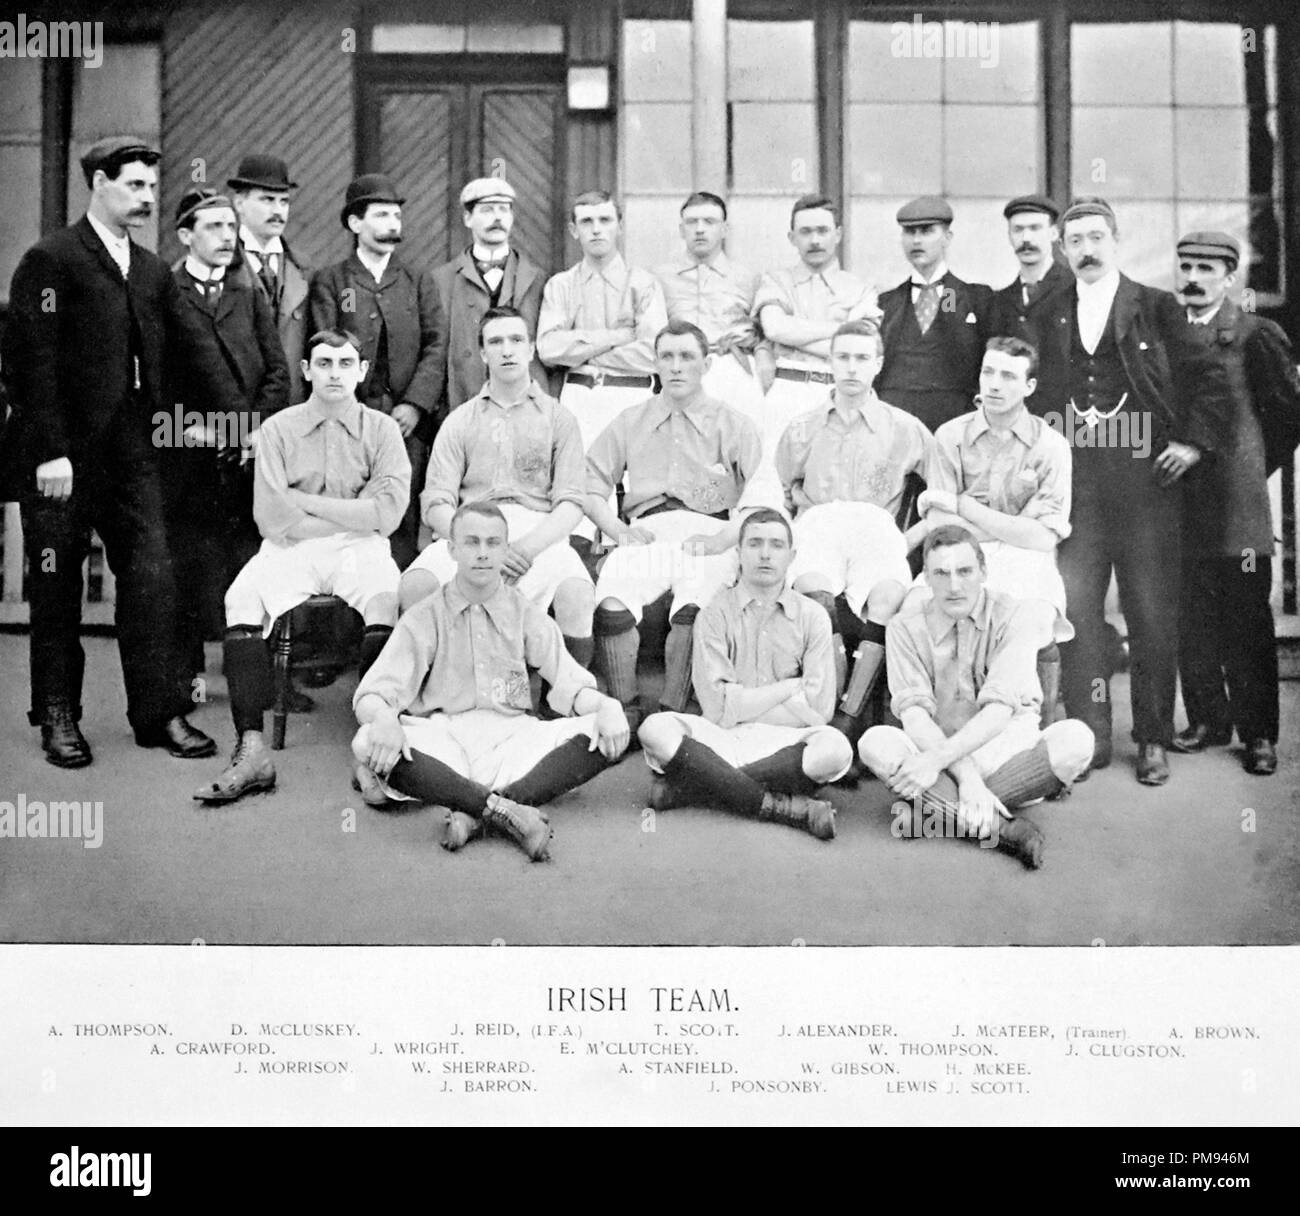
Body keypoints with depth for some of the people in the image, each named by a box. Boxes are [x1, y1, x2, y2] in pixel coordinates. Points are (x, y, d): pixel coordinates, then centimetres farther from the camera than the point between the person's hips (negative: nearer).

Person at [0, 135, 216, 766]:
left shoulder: (153, 271, 15)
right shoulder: (50, 261, -6)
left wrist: (159, 421, 6)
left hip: (131, 448, 5)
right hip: (62, 454, -5)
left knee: (152, 577, -1)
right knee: (57, 588, 5)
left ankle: (160, 712, 6)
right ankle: (57, 717, 17)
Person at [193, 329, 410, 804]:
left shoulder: (381, 429, 8)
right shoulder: (277, 428, 8)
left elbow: (387, 512, -6)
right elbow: (272, 518, -3)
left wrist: (305, 502, -6)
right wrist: (351, 515, -2)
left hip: (359, 548, -1)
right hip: (291, 549, 1)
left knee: (389, 596, -34)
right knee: (241, 599, -28)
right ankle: (252, 749, -30)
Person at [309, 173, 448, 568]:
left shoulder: (420, 282, 17)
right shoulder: (328, 282, 10)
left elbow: (436, 347, 6)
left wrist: (414, 404, -7)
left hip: (407, 419, 2)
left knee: (404, 518, -4)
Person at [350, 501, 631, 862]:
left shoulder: (526, 615, 12)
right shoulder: (425, 618, 7)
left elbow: (569, 682, 4)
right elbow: (373, 692, -2)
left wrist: (604, 707, -20)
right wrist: (384, 718, -28)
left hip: (511, 735, 2)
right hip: (442, 735, -1)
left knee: (606, 735, -24)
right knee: (368, 743, -32)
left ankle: (473, 812, -35)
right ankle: (504, 809, -39)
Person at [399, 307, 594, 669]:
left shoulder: (558, 418, 16)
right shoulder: (460, 421, 18)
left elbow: (570, 502, 5)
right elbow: (435, 503, 7)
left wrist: (528, 546, -15)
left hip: (539, 532, -1)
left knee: (578, 593, -33)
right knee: (414, 585, -29)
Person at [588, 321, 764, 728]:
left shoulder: (735, 426, 17)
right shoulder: (629, 423, 24)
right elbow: (591, 488, 18)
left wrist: (720, 539, -11)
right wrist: (620, 529, -1)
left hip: (708, 535, -1)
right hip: (646, 534, 2)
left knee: (693, 607, -36)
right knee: (611, 604, -32)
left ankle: (670, 714, -27)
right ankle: (624, 712, -20)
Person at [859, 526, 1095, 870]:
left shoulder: (1012, 616, -7)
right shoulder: (906, 628, -3)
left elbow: (999, 710, -18)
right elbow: (913, 712, -13)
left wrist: (937, 760, -30)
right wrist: (966, 776, -29)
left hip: (1007, 751, 0)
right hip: (939, 755, 1)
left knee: (1075, 738, -30)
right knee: (875, 743, -29)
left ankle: (934, 807, -28)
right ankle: (1001, 826, -37)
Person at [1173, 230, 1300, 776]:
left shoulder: (1255, 335, -1)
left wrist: (1255, 465, 3)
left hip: (1236, 504, -4)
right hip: (1179, 500, 4)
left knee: (1247, 622, 0)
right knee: (1191, 620, 8)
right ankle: (1208, 719, 20)